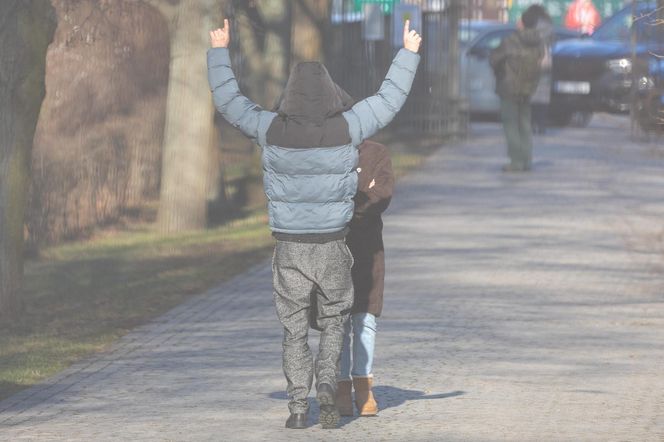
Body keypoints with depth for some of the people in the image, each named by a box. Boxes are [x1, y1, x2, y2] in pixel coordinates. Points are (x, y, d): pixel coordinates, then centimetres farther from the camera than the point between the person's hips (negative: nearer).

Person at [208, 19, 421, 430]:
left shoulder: (272, 129, -8)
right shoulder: (346, 127, -10)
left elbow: (229, 100, 5)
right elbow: (389, 99, 2)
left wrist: (219, 52, 15)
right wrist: (408, 54, 13)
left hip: (289, 246, 0)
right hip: (333, 245, 0)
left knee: (294, 328, 10)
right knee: (336, 318, 17)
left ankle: (298, 406, 7)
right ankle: (327, 381, -4)